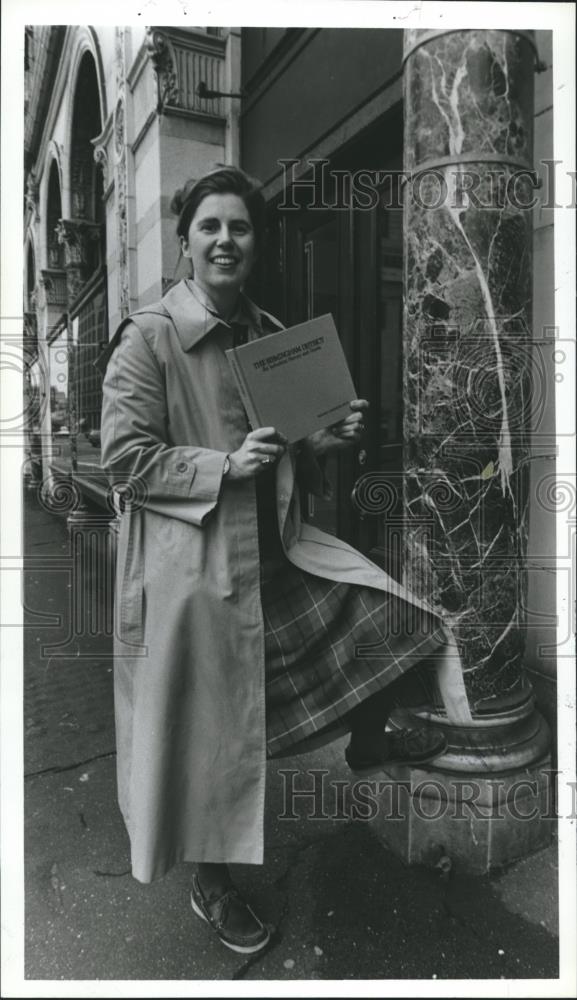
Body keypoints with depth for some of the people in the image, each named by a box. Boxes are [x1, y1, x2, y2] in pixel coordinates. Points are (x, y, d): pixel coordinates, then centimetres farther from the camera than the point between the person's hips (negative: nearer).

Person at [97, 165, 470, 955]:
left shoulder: (272, 334, 11)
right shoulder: (148, 337, -9)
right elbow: (124, 457, -12)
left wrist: (327, 442, -2)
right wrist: (226, 465, -21)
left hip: (278, 547, 6)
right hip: (195, 563, -6)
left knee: (389, 615, 2)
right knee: (208, 733, 6)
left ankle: (367, 741, 34)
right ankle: (211, 888, 34)